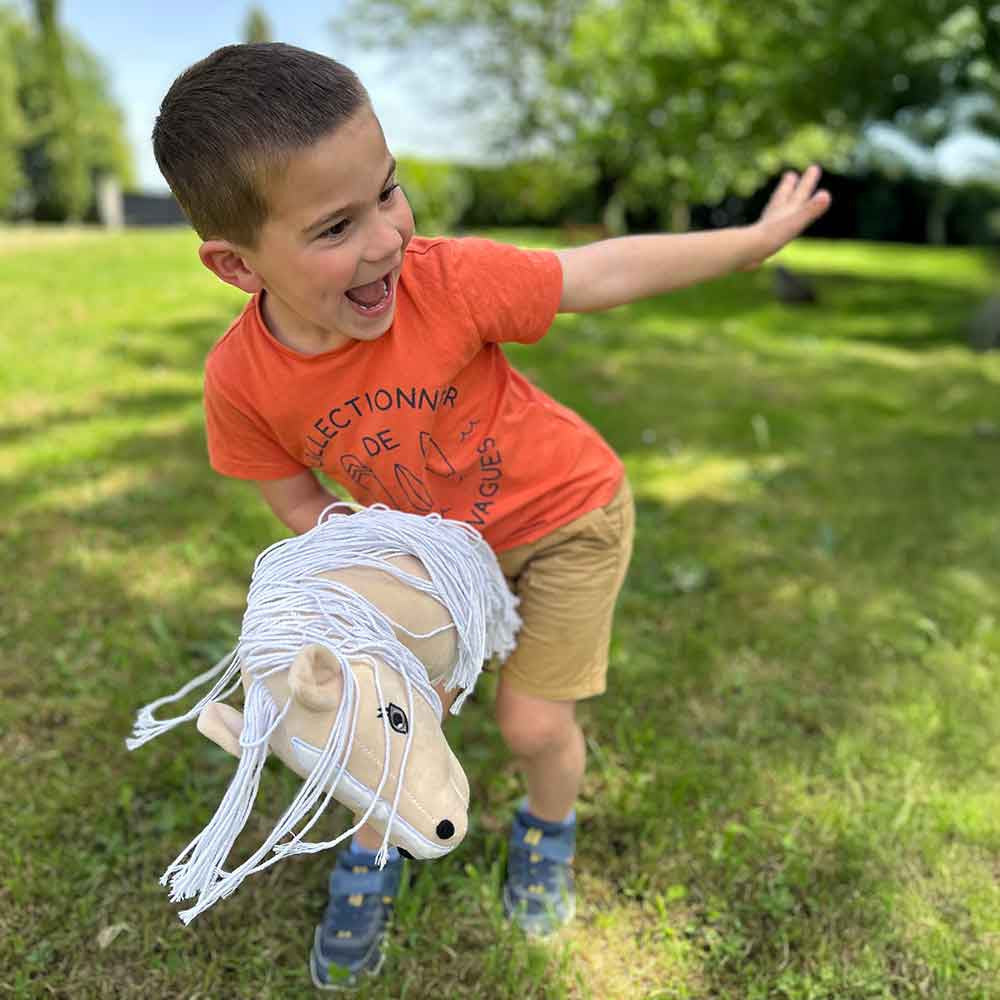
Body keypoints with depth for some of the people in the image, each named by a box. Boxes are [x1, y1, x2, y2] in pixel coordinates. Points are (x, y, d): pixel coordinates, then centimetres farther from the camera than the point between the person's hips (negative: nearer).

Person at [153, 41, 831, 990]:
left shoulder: (445, 280, -32)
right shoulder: (242, 382, -23)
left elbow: (606, 272, -21)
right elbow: (302, 504, -7)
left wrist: (760, 235, -11)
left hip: (567, 511, -2)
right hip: (444, 542, 3)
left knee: (533, 723, 0)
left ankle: (547, 831, 38)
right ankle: (371, 856, 39)